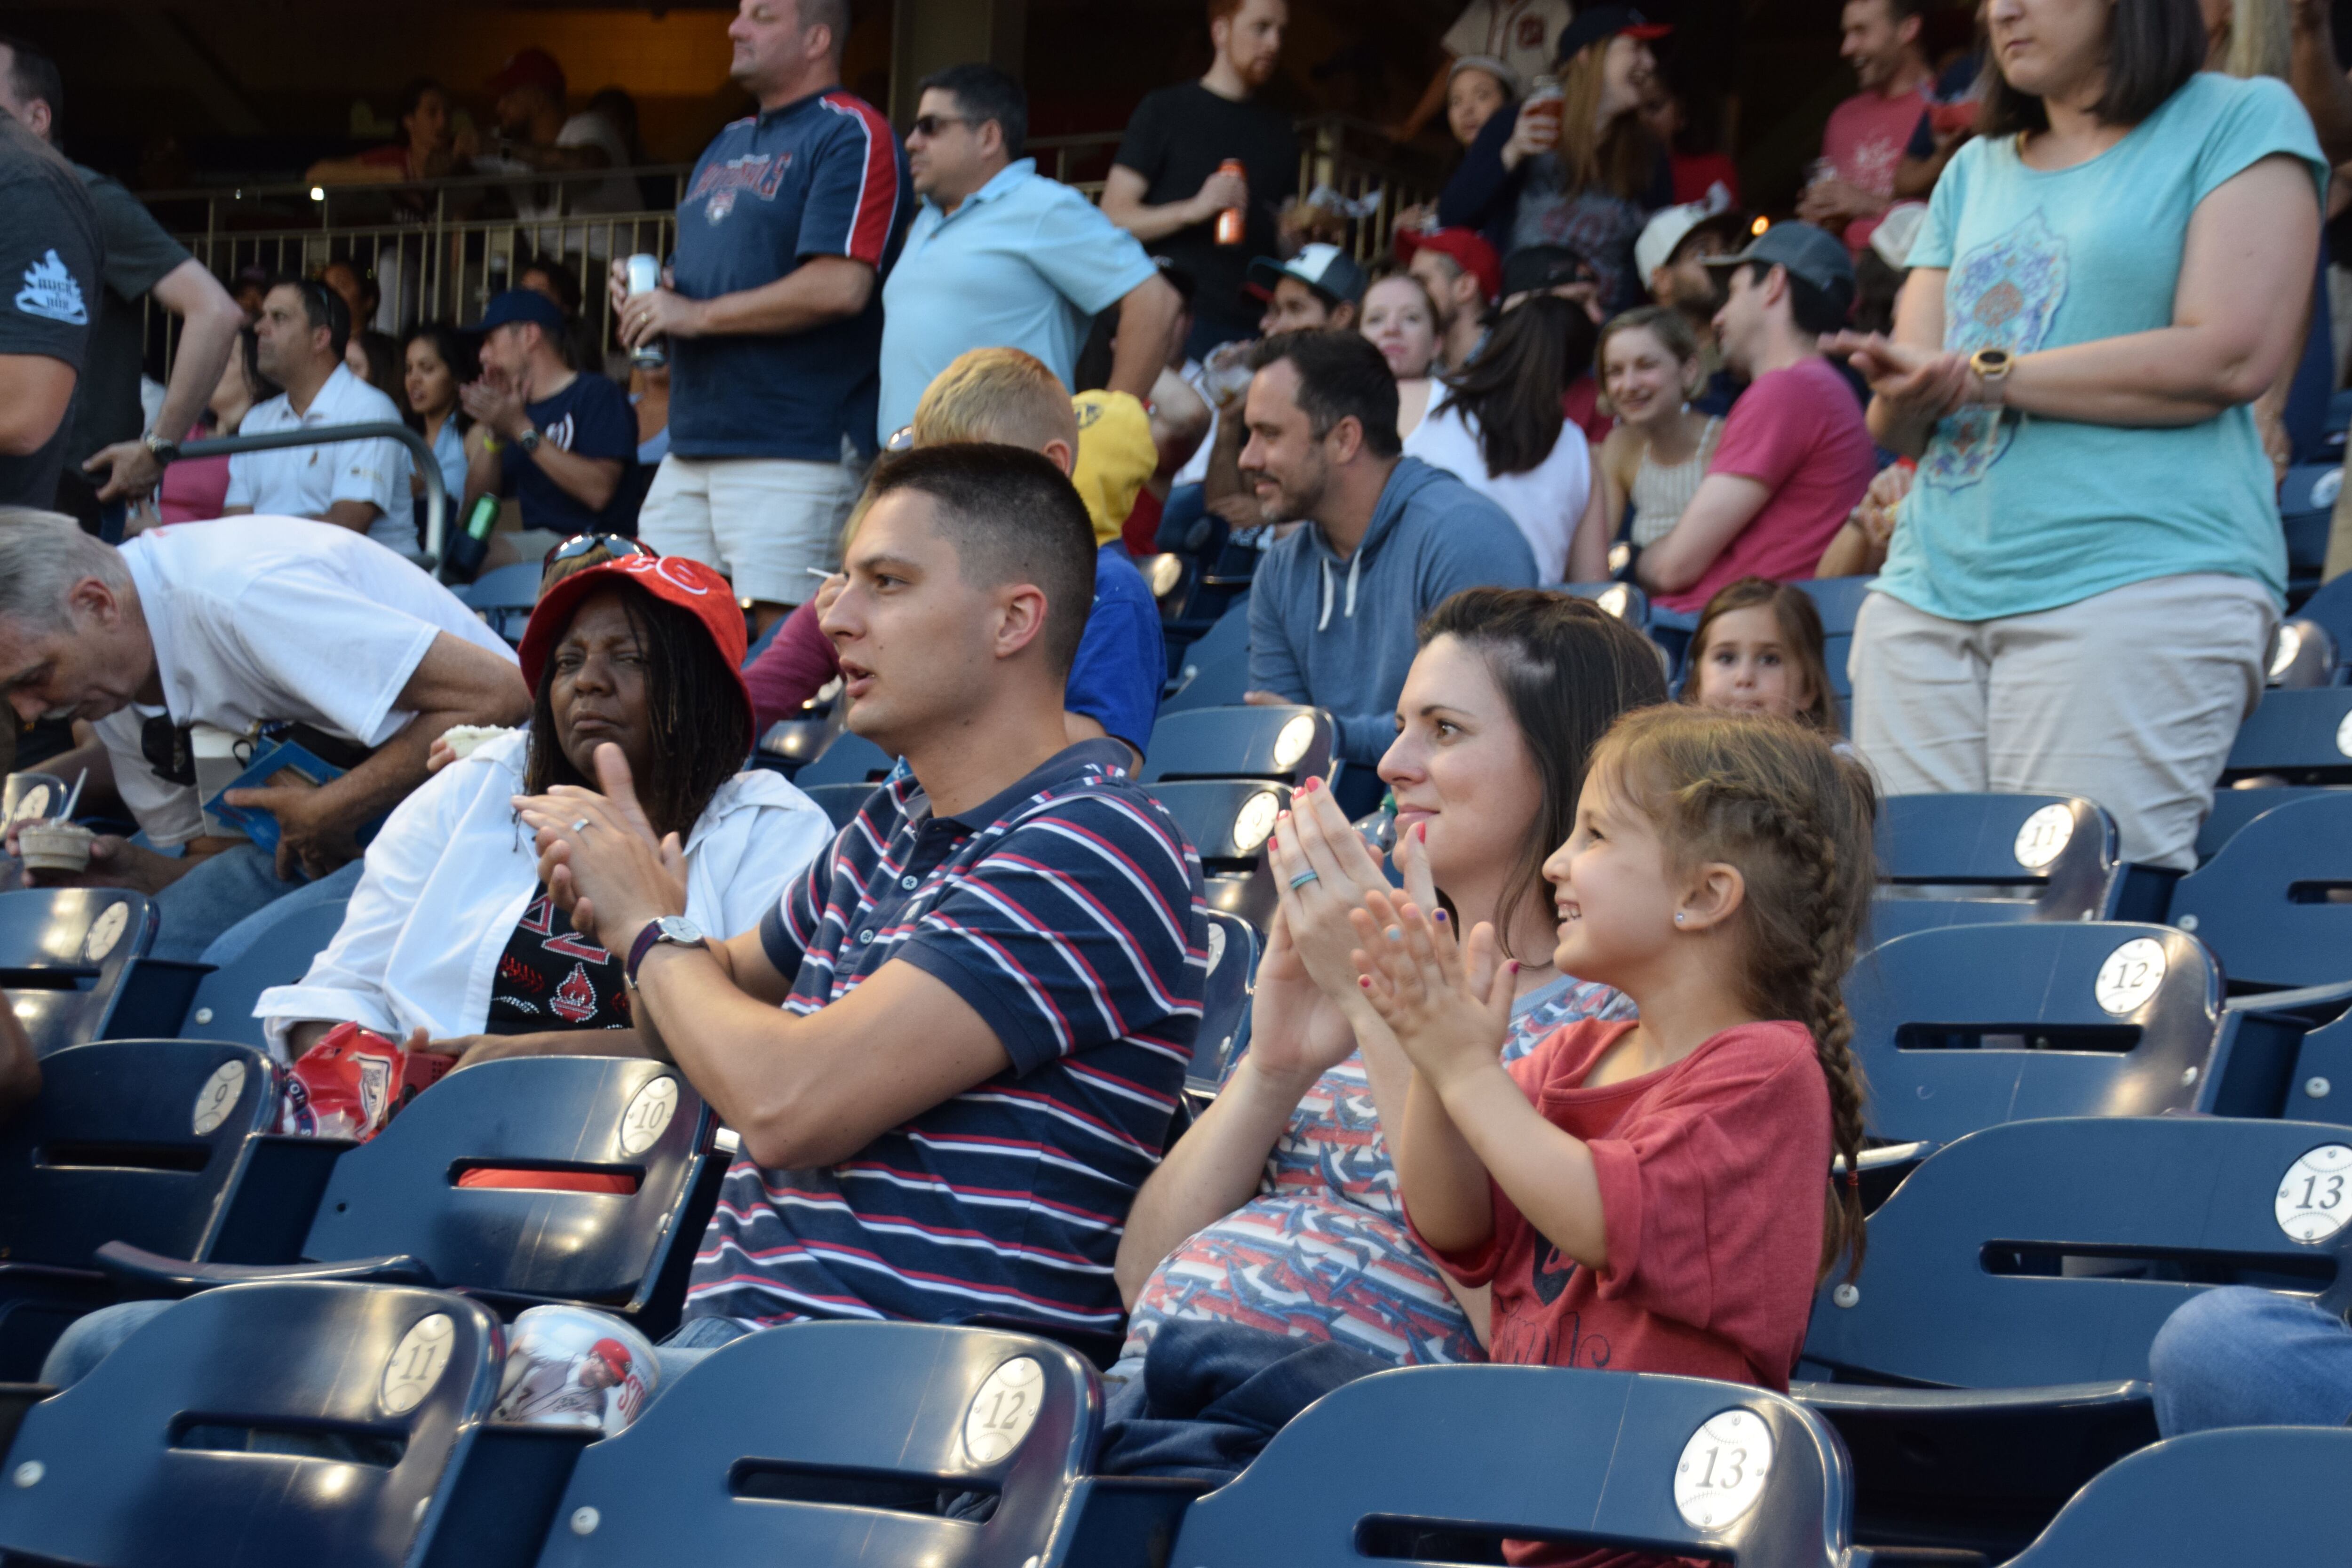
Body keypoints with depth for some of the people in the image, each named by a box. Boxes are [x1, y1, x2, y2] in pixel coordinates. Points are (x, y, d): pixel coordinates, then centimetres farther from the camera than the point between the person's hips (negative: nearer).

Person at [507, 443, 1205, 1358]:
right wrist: (624, 894, 10)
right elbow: (722, 1003, 33)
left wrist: (653, 929, -1)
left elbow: (787, 1105, -20)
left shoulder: (1097, 852, -14)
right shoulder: (897, 821, 16)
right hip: (730, 1318, 9)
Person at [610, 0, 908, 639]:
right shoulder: (726, 147, 22)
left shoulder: (851, 136, -7)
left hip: (793, 453, -9)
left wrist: (696, 316, -12)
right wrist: (647, 293, 7)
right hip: (691, 448, 9)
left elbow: (840, 287, -18)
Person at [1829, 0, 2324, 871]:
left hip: (2138, 581, -6)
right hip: (1928, 592, 6)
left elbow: (2230, 357, -9)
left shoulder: (2243, 121, 5)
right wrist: (1907, 392, -8)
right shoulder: (1976, 171, 23)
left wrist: (1983, 375, -6)